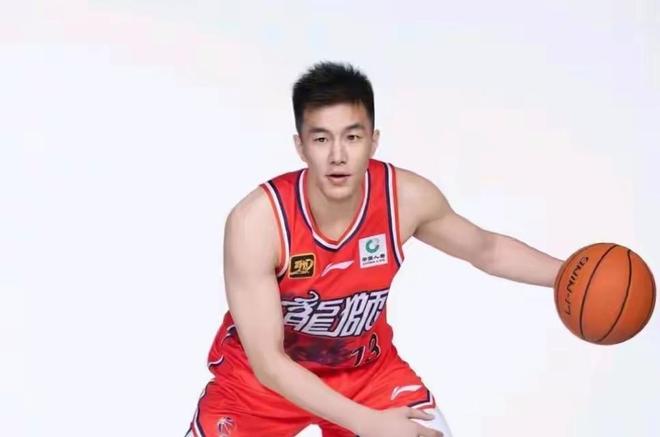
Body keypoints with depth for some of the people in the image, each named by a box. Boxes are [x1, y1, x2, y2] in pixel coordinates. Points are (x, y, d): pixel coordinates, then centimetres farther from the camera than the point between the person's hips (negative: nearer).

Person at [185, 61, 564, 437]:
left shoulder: (407, 197, -21)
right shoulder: (256, 220, -32)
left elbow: (486, 249, 2)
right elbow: (267, 361, -30)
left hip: (366, 369, 3)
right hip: (259, 378, -3)